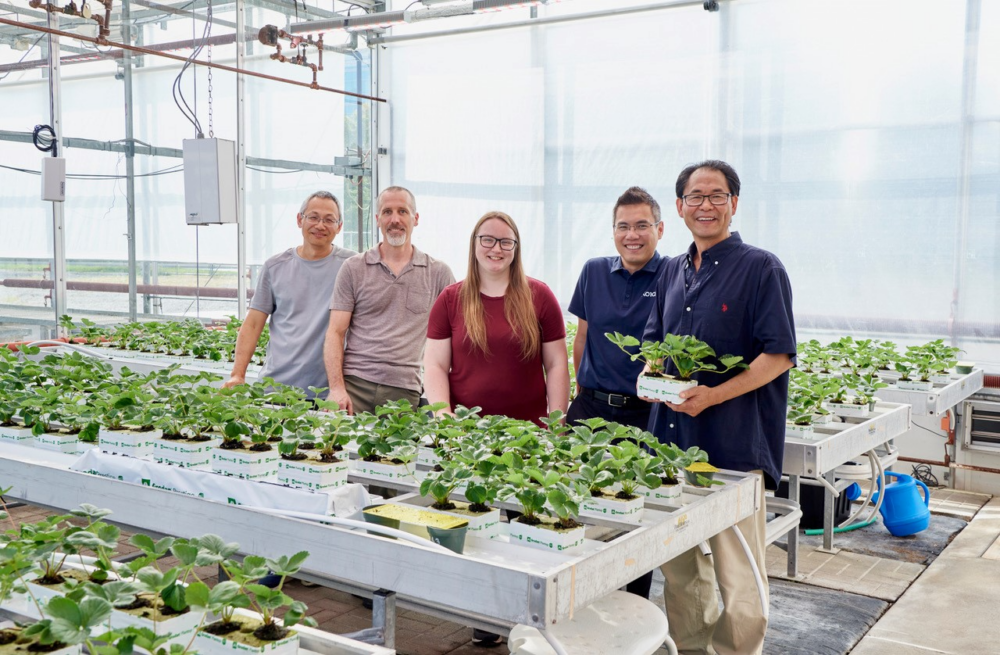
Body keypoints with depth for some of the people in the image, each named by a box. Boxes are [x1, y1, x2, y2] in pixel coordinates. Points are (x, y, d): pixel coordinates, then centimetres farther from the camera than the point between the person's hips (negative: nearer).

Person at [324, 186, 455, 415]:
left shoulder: (438, 273, 9)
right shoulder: (354, 268, 8)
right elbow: (335, 333, 4)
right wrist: (337, 388, -9)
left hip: (405, 391, 1)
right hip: (355, 384, 0)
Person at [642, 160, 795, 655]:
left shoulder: (760, 268, -6)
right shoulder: (673, 272, 14)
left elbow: (778, 355, -11)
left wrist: (714, 395, -21)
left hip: (735, 444, -6)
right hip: (671, 437, 6)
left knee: (736, 573, 0)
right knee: (677, 562, 15)